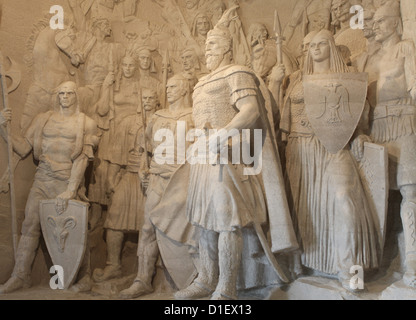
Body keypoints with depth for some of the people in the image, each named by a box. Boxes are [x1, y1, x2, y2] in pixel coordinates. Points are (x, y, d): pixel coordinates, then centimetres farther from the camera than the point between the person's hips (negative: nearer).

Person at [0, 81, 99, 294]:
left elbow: (82, 159, -6)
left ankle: (84, 276, 15)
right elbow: (24, 147, 10)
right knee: (30, 226, 2)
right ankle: (20, 276, 13)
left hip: (66, 181, -3)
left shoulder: (86, 124, 2)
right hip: (42, 180, 3)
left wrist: (70, 190, -14)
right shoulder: (43, 119, 12)